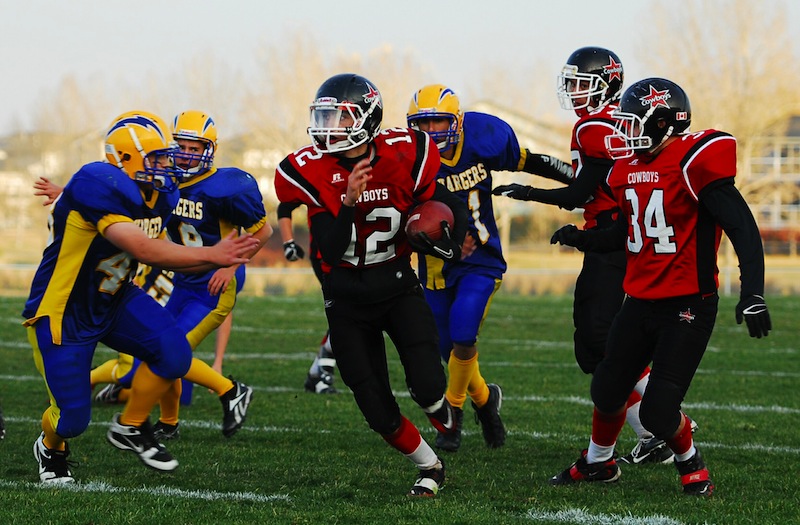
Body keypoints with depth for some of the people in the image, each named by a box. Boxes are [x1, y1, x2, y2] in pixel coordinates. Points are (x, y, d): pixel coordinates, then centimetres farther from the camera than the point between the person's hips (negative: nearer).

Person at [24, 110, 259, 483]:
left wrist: (220, 259, -9)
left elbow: (161, 254, 7)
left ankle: (130, 428, 10)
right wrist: (211, 255, -35)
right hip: (63, 312, -7)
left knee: (173, 354, -15)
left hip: (113, 299, 7)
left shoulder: (157, 194, -3)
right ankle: (52, 449, 31)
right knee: (72, 417, -7)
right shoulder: (98, 186, -31)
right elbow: (143, 249, -38)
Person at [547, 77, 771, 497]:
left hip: (688, 305, -8)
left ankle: (690, 465, 18)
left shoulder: (693, 163, -18)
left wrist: (752, 293, -29)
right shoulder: (628, 170, 8)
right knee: (608, 391, 16)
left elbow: (743, 228, -21)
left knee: (658, 412, -11)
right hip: (640, 301, 8)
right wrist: (582, 239, 9)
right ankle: (598, 462, 41)